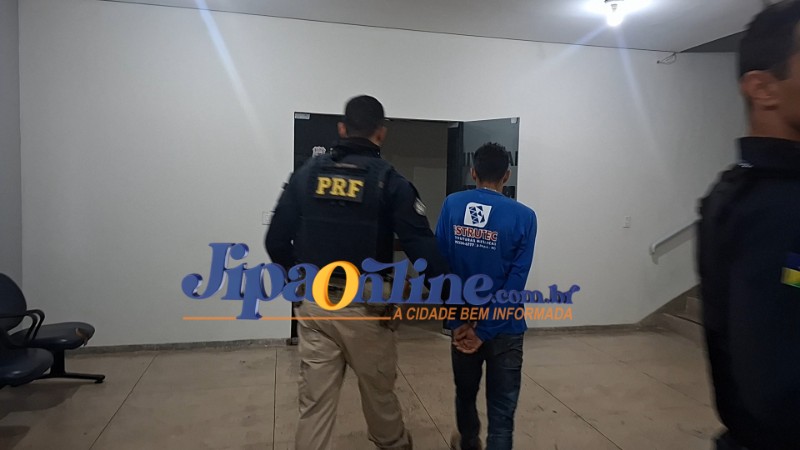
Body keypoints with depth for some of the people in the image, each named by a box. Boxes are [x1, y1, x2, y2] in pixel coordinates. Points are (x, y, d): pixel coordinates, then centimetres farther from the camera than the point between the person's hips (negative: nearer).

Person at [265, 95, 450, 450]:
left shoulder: (306, 174, 2)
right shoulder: (389, 181, -7)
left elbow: (276, 242, 2)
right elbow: (422, 247, -14)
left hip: (314, 305, 2)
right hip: (365, 308, -2)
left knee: (315, 403, 10)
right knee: (380, 394, 20)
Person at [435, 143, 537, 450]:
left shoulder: (451, 205, -5)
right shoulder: (523, 217, -11)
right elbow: (516, 281, -15)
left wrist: (460, 321, -6)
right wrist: (486, 330, -11)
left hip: (462, 322, 3)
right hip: (504, 329, -3)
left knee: (465, 393, 26)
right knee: (502, 413, 7)